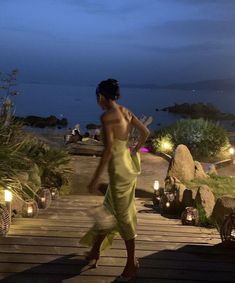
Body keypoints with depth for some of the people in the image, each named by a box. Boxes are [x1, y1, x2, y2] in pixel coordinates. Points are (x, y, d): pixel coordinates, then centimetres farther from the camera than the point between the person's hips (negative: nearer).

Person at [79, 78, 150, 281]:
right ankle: (95, 250, 38)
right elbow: (146, 132, 12)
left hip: (119, 168, -9)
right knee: (109, 210, 21)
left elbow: (108, 150, -23)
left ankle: (132, 263, 19)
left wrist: (96, 179, -18)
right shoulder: (126, 111, 5)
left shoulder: (107, 116, -20)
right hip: (128, 164, 9)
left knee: (123, 215, 4)